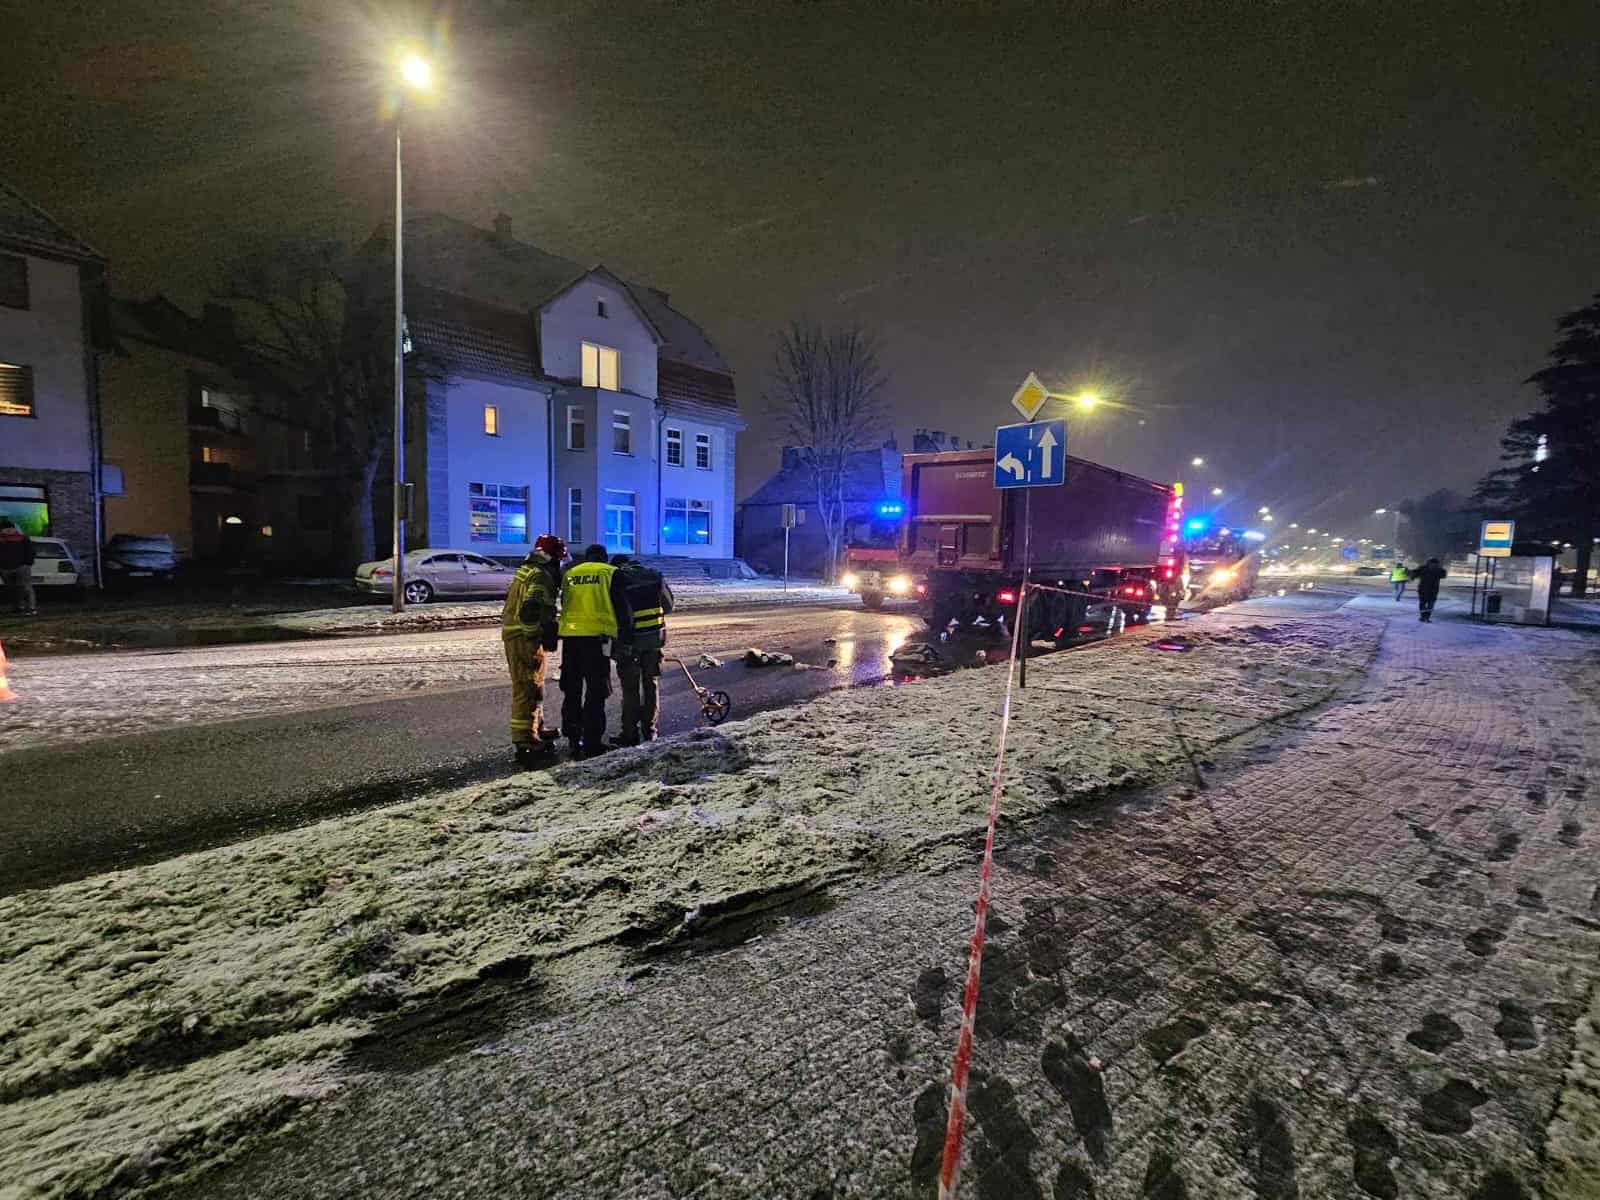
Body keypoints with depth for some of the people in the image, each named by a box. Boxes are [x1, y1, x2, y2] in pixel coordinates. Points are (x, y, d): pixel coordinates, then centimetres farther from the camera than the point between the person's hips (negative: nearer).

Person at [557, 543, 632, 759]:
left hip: (569, 635, 5)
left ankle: (573, 739, 23)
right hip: (596, 636, -4)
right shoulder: (610, 573, 4)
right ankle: (592, 743, 0)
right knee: (596, 692, 1)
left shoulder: (569, 574, 17)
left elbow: (565, 605, 22)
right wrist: (628, 635, 7)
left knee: (571, 691, 16)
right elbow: (622, 608, 0)